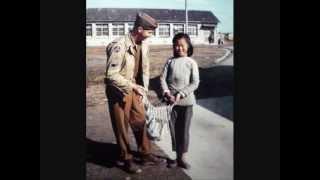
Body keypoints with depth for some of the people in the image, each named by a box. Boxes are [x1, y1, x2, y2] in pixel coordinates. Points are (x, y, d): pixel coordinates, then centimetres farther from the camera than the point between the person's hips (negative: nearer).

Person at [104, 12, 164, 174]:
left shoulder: (144, 45, -2)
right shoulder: (119, 46, -25)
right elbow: (111, 75, -26)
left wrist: (143, 89, 6)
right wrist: (133, 86, -27)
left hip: (134, 90, 7)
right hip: (119, 92, -7)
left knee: (140, 122, 15)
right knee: (122, 127, 9)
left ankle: (146, 155, 33)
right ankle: (126, 159, 28)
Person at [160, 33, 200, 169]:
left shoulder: (191, 63, -3)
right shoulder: (170, 61, 4)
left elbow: (195, 83, -8)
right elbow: (162, 78, 1)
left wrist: (180, 94, -17)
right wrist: (166, 92, -16)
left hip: (186, 102, -2)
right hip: (171, 101, 2)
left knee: (184, 130, 8)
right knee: (173, 129, 10)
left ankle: (183, 157, 22)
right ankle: (177, 156, 25)